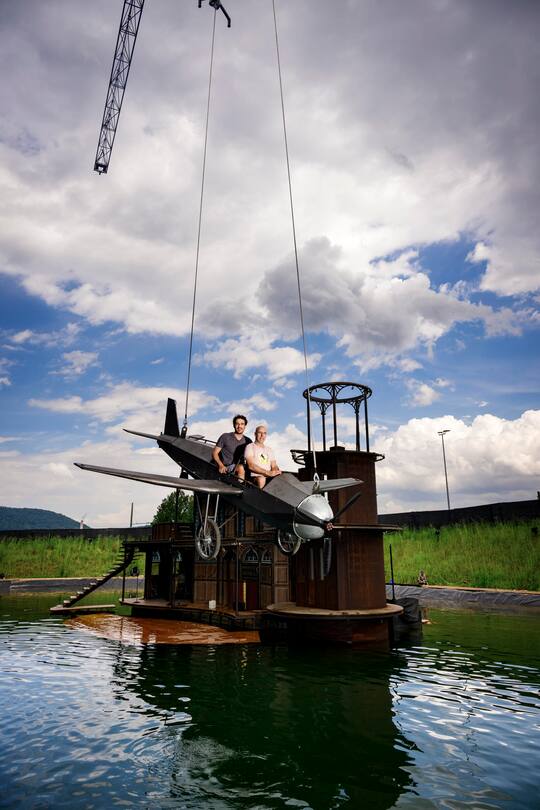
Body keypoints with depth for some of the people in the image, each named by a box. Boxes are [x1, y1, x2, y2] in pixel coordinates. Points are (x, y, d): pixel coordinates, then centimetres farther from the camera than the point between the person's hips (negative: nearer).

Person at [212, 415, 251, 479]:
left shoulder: (248, 441, 13)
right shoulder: (225, 437, 5)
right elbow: (214, 453, 4)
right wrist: (221, 465, -14)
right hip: (227, 468, -3)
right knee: (241, 468, -33)